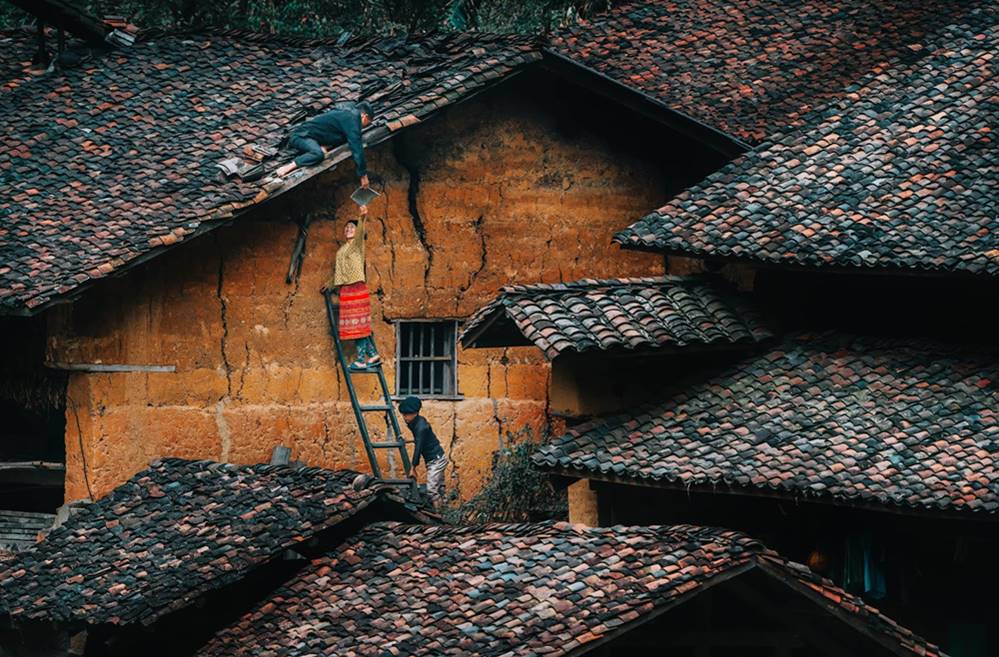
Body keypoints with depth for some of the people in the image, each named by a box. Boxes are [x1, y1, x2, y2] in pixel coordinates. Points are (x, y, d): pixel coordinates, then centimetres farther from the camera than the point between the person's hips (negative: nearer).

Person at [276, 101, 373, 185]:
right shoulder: (352, 119, -16)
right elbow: (357, 149, -19)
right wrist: (363, 175, -14)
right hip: (301, 136, -9)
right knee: (318, 154, -38)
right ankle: (286, 168, -36)